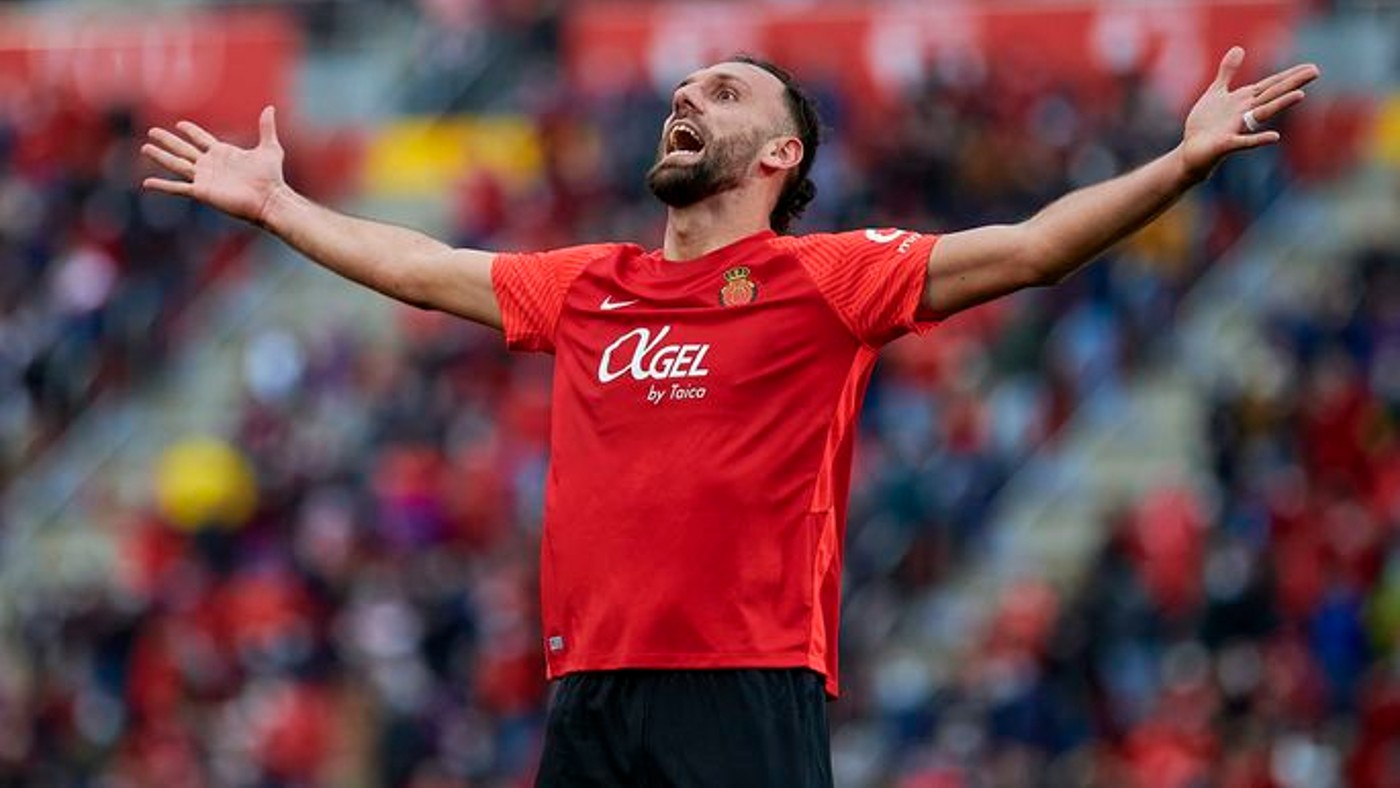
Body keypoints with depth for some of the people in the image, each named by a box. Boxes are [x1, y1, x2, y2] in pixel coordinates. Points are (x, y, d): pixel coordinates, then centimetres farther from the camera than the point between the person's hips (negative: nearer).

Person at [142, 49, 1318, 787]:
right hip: (591, 690, 6)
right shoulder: (584, 288, 17)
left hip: (747, 690, -5)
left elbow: (1022, 250, -6)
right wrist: (274, 202, 38)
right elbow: (419, 268, 30)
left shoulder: (823, 280, 2)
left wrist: (1181, 164, -15)